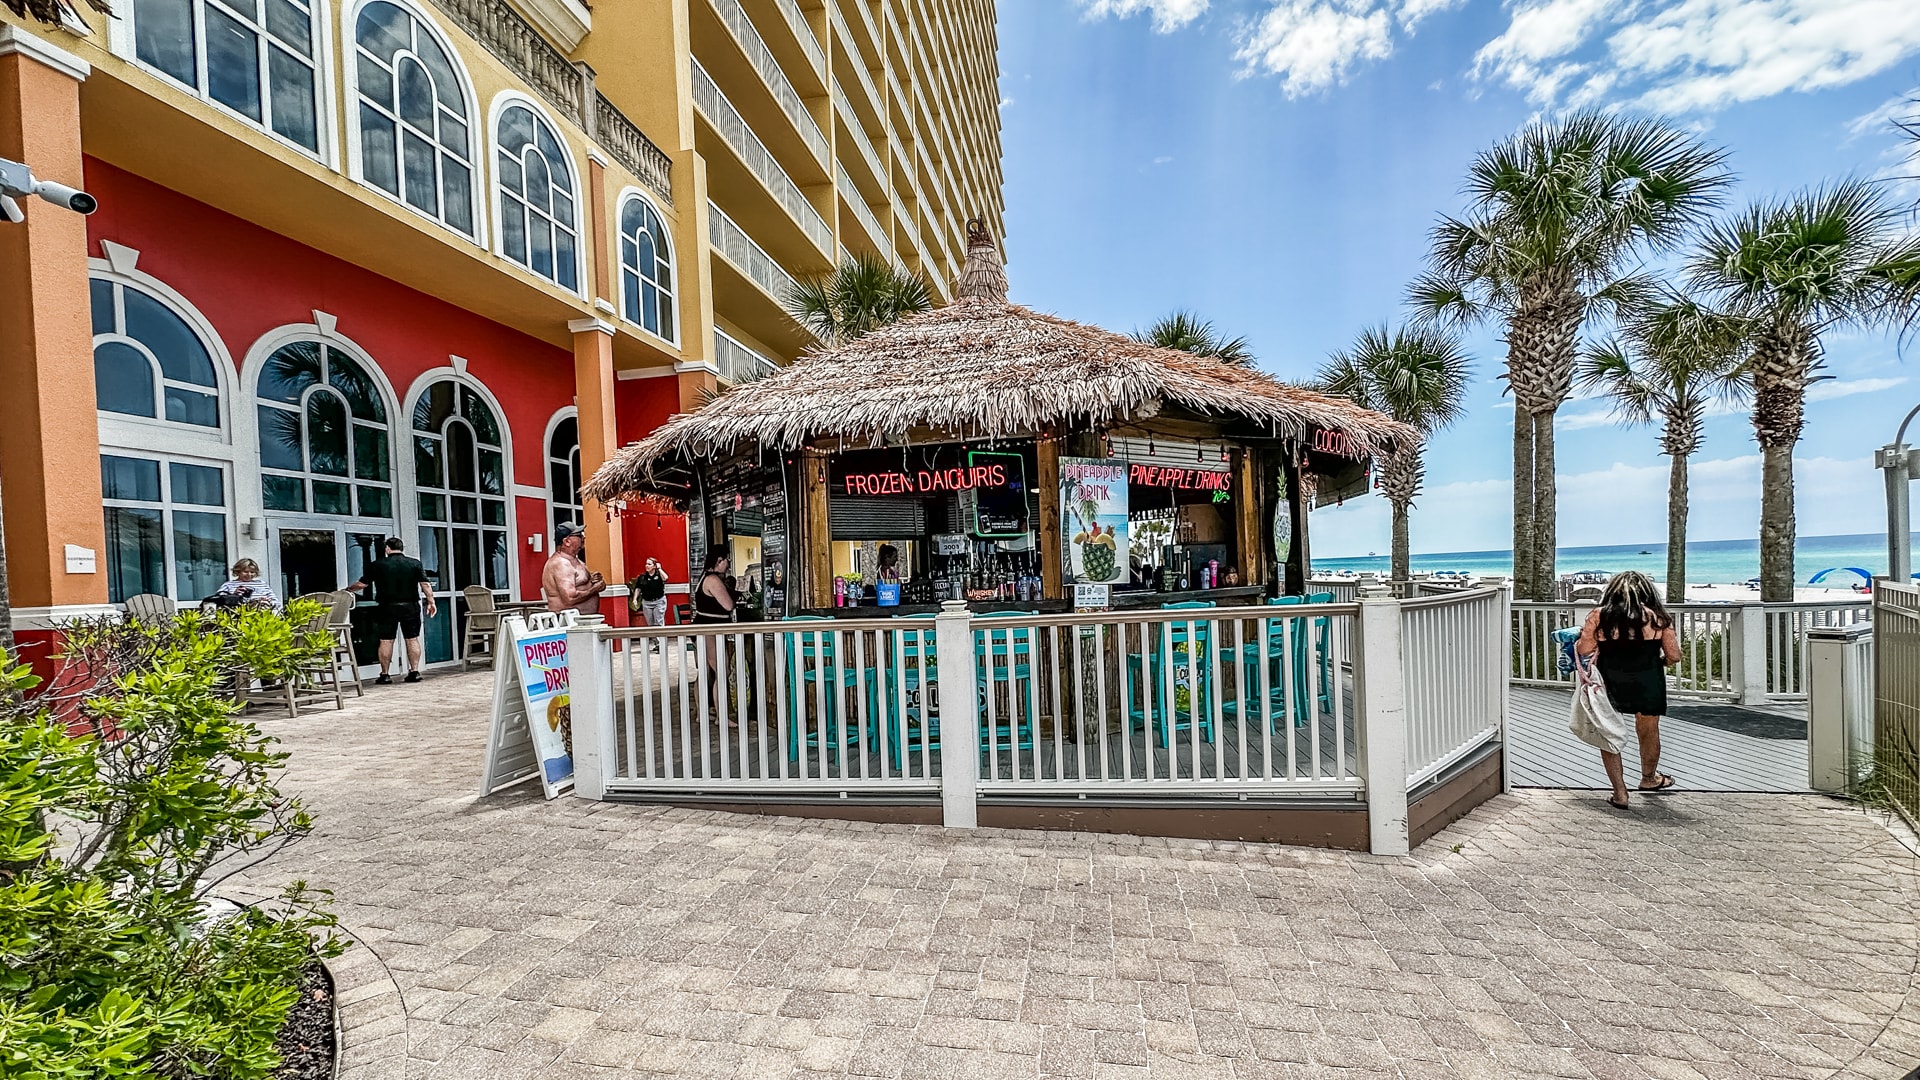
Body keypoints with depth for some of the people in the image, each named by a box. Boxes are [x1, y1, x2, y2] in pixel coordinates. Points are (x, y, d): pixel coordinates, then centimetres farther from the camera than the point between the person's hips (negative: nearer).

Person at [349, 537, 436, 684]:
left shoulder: (377, 564, -1)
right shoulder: (415, 563, 1)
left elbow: (362, 584, 4)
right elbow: (425, 584, -3)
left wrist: (348, 589, 23)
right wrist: (431, 602, 2)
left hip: (387, 607, -1)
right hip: (410, 606, 1)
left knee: (386, 641, 6)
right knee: (412, 639, 6)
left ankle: (385, 674, 10)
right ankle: (414, 671, 4)